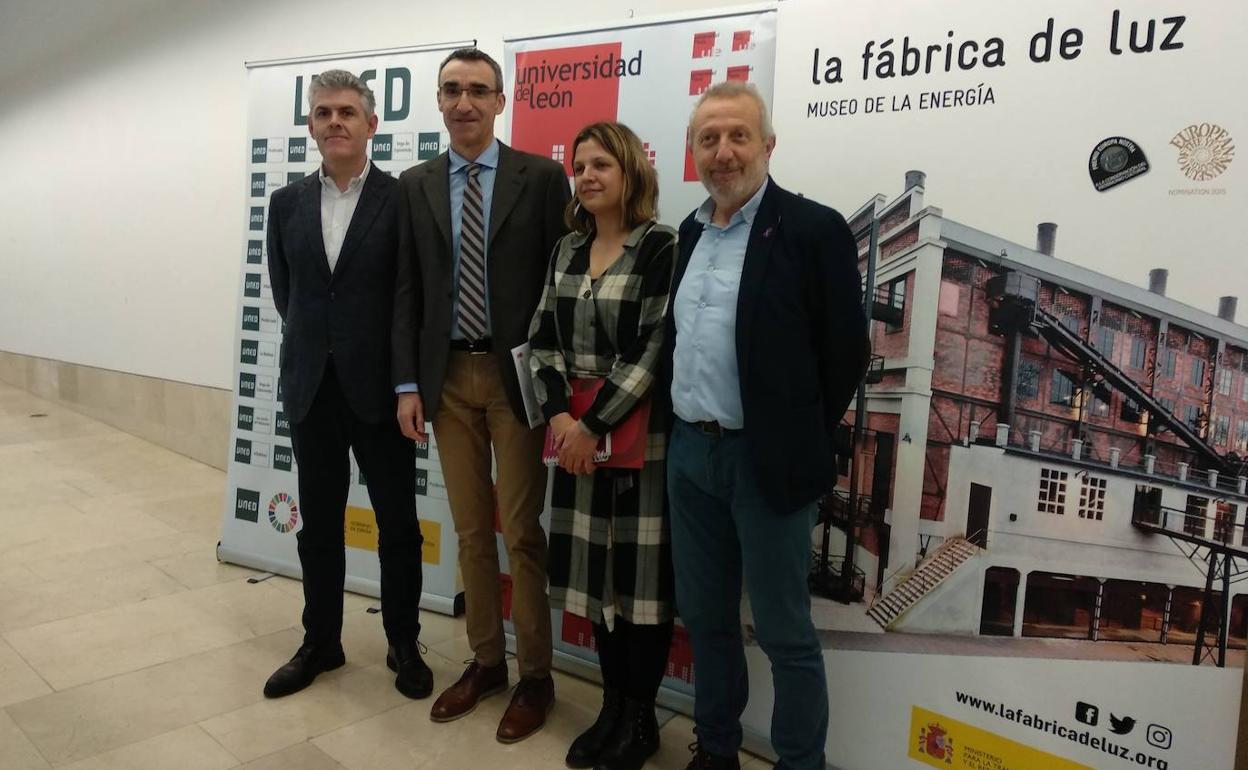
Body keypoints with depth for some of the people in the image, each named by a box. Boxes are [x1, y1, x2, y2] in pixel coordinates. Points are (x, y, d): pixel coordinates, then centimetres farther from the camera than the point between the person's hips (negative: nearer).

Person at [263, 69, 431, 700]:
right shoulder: (287, 202, 7)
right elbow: (283, 292, 13)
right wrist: (313, 344, 10)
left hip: (378, 386, -4)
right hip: (310, 386, 4)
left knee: (397, 522, 8)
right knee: (318, 522, 14)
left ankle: (404, 646, 24)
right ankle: (320, 643, 31)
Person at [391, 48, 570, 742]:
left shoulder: (542, 177, -2)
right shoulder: (415, 185, 9)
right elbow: (406, 290, 7)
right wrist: (407, 383, 1)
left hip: (515, 374, -3)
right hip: (447, 375, 4)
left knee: (522, 531, 4)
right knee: (471, 530, 13)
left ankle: (535, 676, 19)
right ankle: (485, 660, 29)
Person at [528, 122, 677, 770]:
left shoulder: (662, 248, -7)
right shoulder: (566, 250, 11)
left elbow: (657, 349, -15)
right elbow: (543, 339, 8)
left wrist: (594, 422, -16)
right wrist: (558, 413, -8)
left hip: (641, 436, -5)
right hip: (577, 433, 6)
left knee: (641, 572, 3)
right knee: (595, 568, 11)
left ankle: (641, 717, 20)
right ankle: (612, 705, 27)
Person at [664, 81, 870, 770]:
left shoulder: (814, 228, -11)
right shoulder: (690, 231, 10)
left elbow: (847, 350, -9)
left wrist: (796, 441, -5)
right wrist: (682, 427, 11)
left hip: (765, 460, -6)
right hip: (688, 452, 7)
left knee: (784, 631, 7)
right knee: (704, 616, 18)